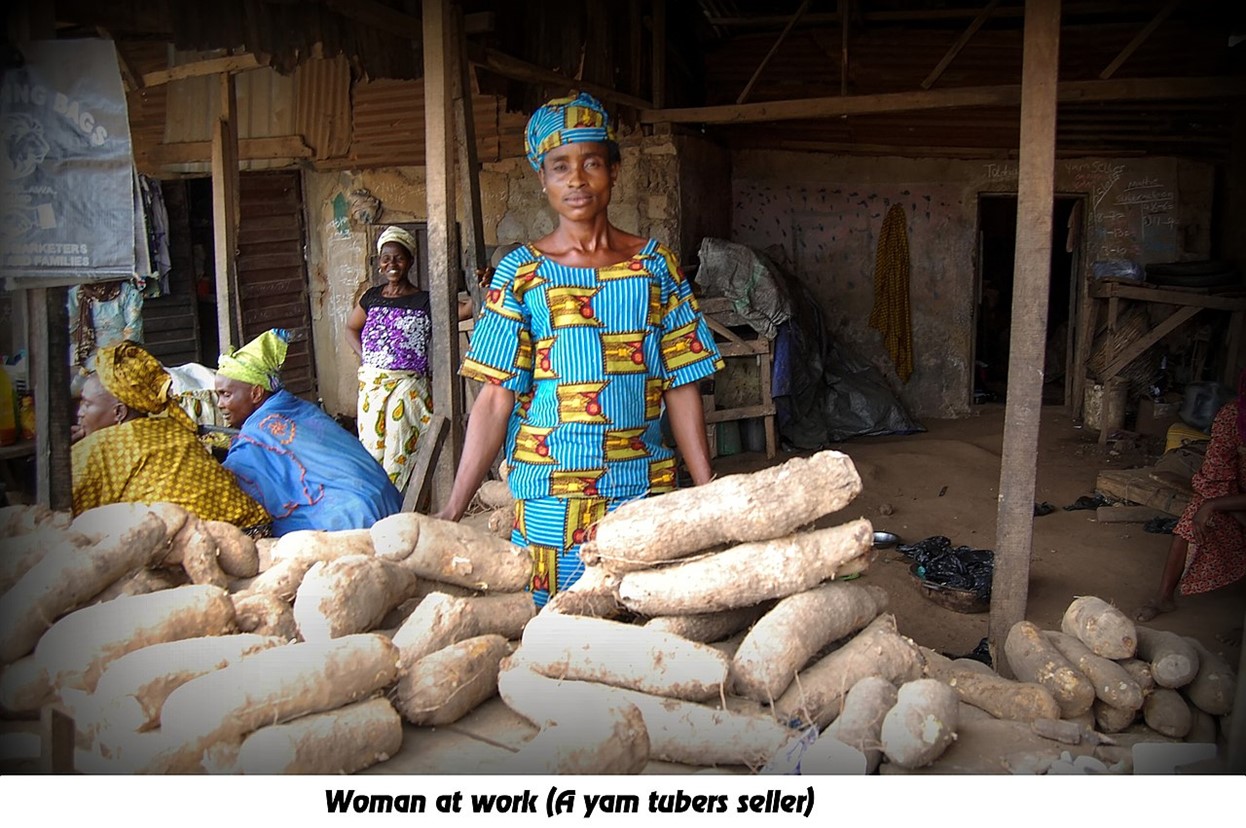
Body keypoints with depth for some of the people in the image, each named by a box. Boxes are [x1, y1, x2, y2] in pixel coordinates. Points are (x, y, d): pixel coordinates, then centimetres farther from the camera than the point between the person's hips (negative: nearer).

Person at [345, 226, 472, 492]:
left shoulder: (425, 302, -5)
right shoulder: (371, 297, 10)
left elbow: (467, 309, -15)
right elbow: (351, 328, 25)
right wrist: (364, 356, 9)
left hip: (406, 387, -5)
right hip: (370, 384, 5)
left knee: (400, 454, -3)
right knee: (371, 450, 9)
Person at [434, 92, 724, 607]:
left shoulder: (654, 264, 5)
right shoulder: (521, 273, 0)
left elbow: (682, 388, 4)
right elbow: (495, 400, -4)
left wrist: (709, 494, -1)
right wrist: (452, 511, -10)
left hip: (644, 491, 2)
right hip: (548, 496, -1)